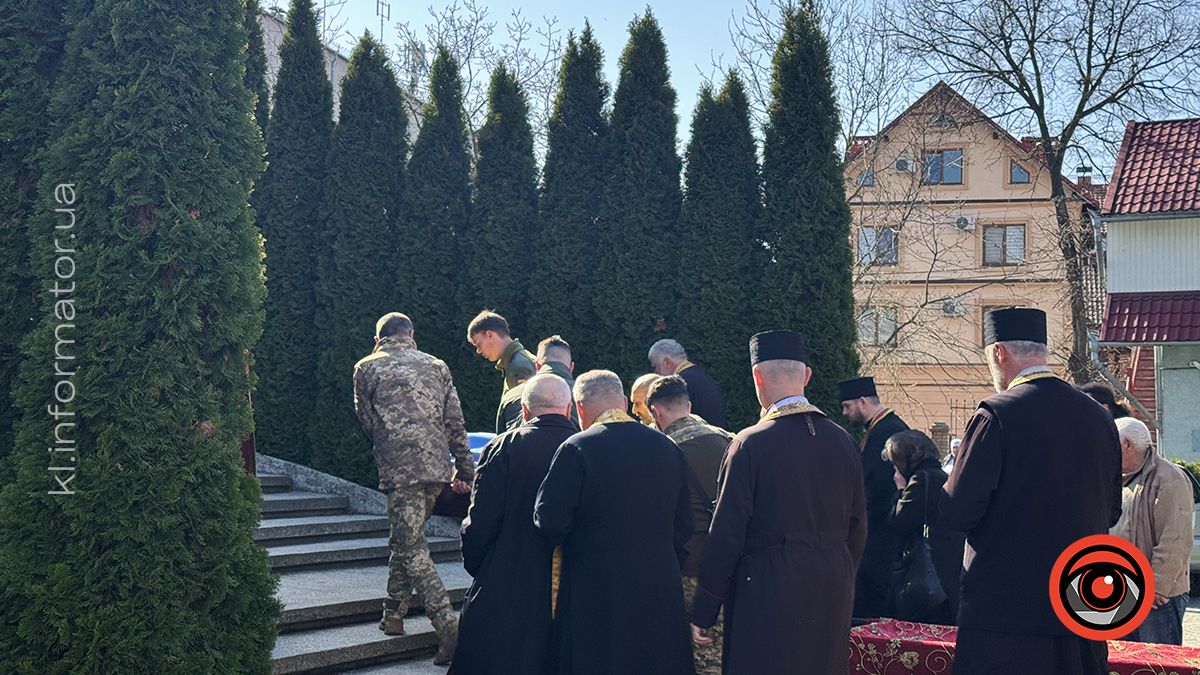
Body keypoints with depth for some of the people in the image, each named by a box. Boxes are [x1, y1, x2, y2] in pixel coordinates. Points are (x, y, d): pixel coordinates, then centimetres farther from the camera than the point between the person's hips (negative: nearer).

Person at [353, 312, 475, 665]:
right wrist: (465, 469, 14)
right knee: (404, 539, 21)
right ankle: (393, 616, 29)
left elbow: (367, 421, 11)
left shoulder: (367, 369, 4)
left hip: (399, 467, -5)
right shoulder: (436, 366, 12)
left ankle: (449, 625, -13)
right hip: (437, 466, 5)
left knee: (412, 547, -3)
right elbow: (455, 422, 9)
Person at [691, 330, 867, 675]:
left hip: (767, 593, -5)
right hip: (833, 593, 6)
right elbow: (857, 526, 9)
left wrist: (703, 612, -6)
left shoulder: (750, 444, -13)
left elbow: (726, 533, -13)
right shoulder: (843, 441, 3)